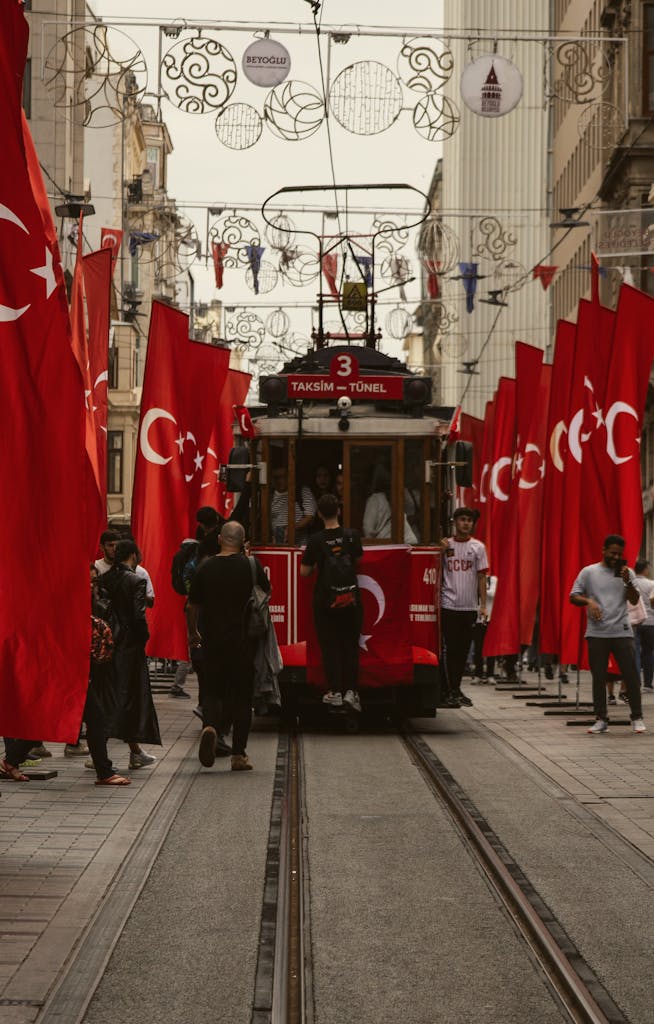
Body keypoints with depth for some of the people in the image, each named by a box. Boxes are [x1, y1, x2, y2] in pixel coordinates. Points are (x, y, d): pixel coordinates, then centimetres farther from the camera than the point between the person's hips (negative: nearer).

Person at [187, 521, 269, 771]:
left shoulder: (206, 567, -1)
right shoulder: (250, 565, -5)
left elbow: (192, 606, 3)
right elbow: (266, 592, 12)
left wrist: (193, 633, 19)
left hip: (213, 640, 1)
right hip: (243, 640, -1)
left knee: (213, 690, 12)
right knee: (241, 695, 7)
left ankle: (209, 725, -19)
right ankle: (239, 754, 7)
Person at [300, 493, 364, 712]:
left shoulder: (316, 541, -10)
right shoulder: (352, 536, -4)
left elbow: (304, 571, -5)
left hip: (325, 600, -2)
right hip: (351, 599, 2)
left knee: (330, 645, 4)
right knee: (350, 645, 8)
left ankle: (335, 692, 3)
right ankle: (350, 690, 2)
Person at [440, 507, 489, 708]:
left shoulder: (478, 547, 7)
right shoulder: (445, 545, 4)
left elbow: (481, 577, 6)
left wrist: (483, 605, 0)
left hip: (470, 607, 2)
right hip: (449, 605, -2)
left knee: (463, 650, 8)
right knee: (450, 649, -4)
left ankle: (456, 689, 18)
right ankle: (451, 692, -2)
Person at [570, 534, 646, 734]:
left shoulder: (627, 573, 9)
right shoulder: (588, 572, 6)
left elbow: (634, 600, 3)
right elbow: (573, 597, 6)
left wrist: (627, 582, -12)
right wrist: (588, 601, -13)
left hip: (622, 632, 0)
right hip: (597, 633, 0)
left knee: (631, 675, -2)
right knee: (598, 678, 4)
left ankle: (637, 718, 7)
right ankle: (601, 720, 10)